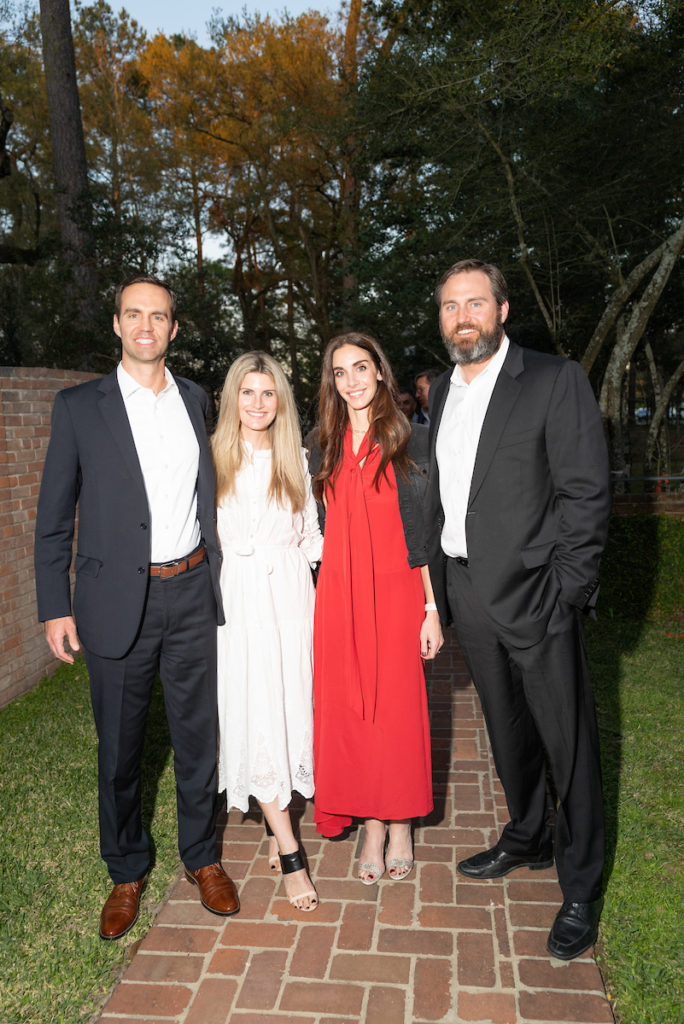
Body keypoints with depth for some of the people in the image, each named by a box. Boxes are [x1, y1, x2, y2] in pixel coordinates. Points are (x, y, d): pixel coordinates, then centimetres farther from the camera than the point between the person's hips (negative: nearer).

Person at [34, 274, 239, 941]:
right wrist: (54, 606, -3)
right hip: (118, 599, -2)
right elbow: (54, 516, 0)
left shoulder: (195, 400, 8)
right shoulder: (80, 406, -1)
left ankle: (201, 856, 35)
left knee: (197, 735, 13)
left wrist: (213, 573, 10)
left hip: (191, 592, 3)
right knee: (118, 746, 12)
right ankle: (127, 872, 34)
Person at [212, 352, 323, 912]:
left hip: (290, 594, 3)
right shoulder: (213, 459, -1)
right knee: (254, 716, -2)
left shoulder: (295, 459, 8)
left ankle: (278, 819, 28)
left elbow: (310, 534, 13)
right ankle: (290, 852, 7)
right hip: (237, 599, -3)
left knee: (291, 707, 7)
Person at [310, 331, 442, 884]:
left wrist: (432, 608, -6)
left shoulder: (411, 440, -1)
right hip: (337, 594, 3)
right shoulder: (326, 449, 10)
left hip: (394, 591, -3)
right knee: (348, 708, 7)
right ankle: (373, 826, 23)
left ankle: (401, 825, 24)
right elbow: (321, 529, 12)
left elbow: (426, 528, -3)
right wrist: (317, 600, 7)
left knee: (398, 706, 5)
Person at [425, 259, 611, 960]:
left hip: (534, 594, -5)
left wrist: (566, 593, -14)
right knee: (507, 731, 21)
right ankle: (526, 839, 42)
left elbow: (587, 493, -11)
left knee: (568, 743, 6)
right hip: (468, 591, 6)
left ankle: (579, 890, 24)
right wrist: (439, 581, 9)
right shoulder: (443, 391, 11)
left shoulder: (557, 381, -8)